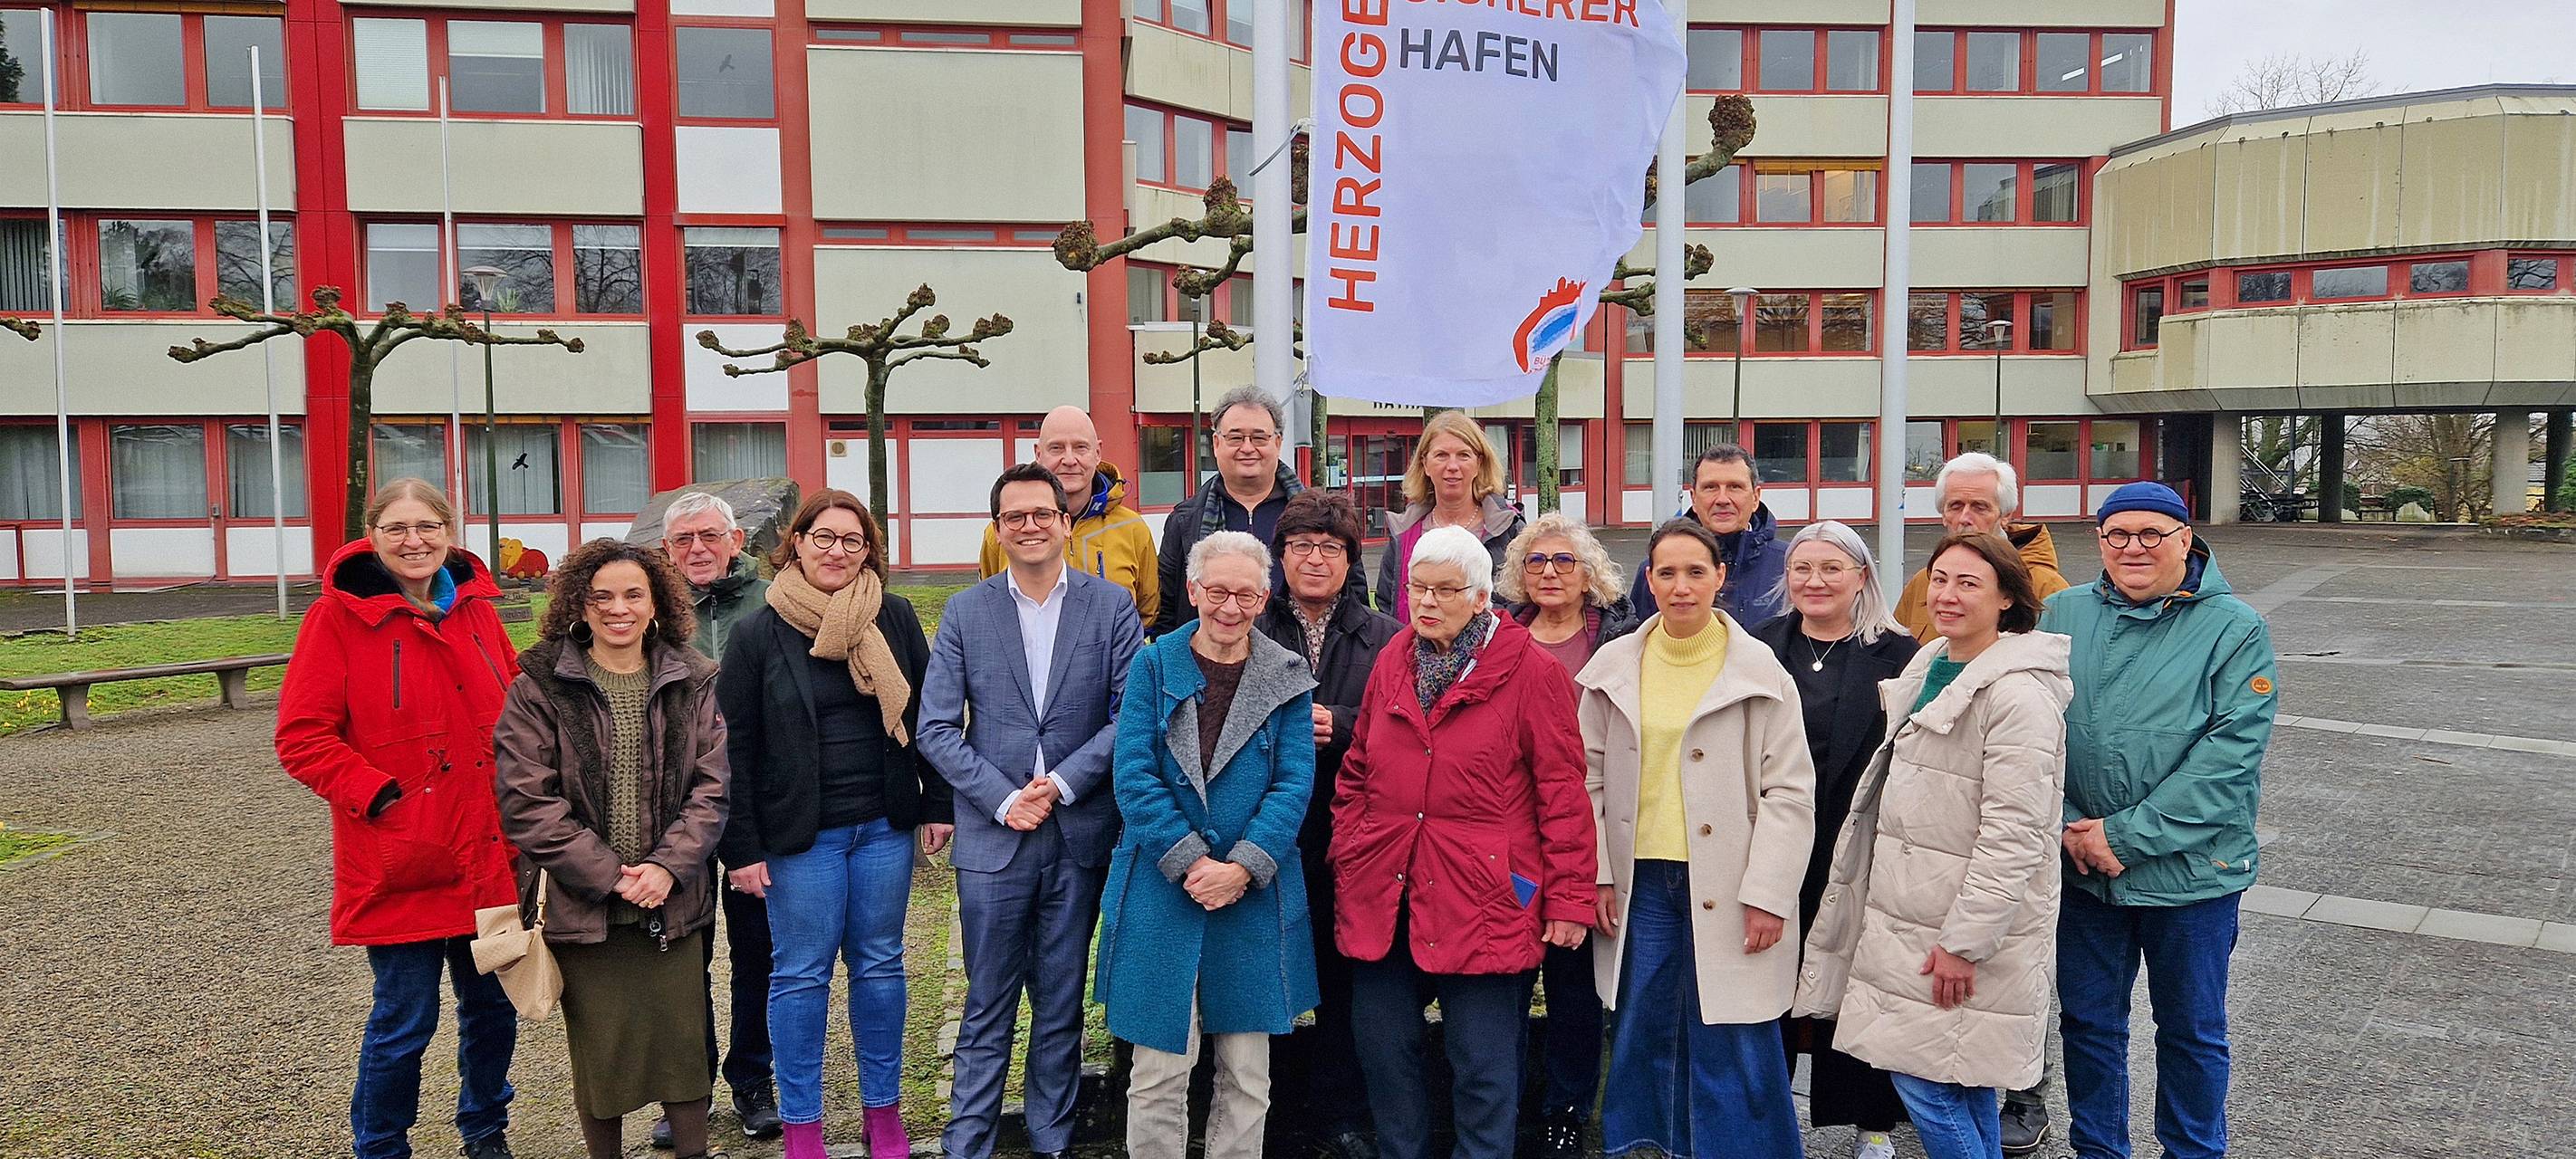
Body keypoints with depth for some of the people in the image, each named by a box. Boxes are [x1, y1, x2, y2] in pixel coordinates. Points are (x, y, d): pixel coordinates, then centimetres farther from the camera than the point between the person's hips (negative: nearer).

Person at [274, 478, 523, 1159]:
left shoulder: (475, 611, 6)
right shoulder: (338, 616, -8)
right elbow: (301, 739, -10)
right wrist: (379, 796, -16)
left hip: (490, 859, 5)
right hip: (401, 865, -5)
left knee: (493, 1006, 16)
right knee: (405, 1022, 4)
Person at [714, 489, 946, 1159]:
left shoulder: (895, 619, 1)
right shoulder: (759, 634, -5)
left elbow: (927, 715, 7)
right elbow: (734, 747, -4)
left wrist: (937, 805, 3)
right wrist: (741, 849, -7)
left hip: (884, 826, 2)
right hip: (799, 834, -2)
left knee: (879, 964, 11)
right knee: (801, 974, 6)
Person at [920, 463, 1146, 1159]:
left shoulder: (1112, 606, 1)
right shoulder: (965, 612, 2)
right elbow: (936, 728, -1)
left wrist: (1062, 782, -12)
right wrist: (1003, 799, -11)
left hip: (1080, 835, 0)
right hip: (993, 837, 0)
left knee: (1062, 1008, 12)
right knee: (987, 1010, 7)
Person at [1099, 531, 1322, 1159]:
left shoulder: (1287, 678, 4)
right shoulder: (1153, 666, 1)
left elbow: (1294, 783, -3)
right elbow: (1133, 776, -6)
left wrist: (1243, 867, -15)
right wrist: (1191, 863, -15)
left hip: (1257, 896, 1)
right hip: (1162, 890, -1)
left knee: (1248, 1073, 10)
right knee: (1159, 1070, 3)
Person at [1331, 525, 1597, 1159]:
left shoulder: (1531, 671, -5)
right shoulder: (1391, 662, 11)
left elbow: (1564, 792, -6)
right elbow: (1356, 776, 17)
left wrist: (1569, 899, -8)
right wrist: (1345, 866, 10)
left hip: (1482, 903, -5)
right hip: (1383, 894, 5)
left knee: (1485, 1070, 3)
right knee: (1383, 1052, 13)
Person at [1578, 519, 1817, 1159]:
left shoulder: (1760, 669, -3)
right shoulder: (1614, 667, 5)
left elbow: (1789, 792, -4)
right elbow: (1589, 780, 8)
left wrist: (1768, 895, -10)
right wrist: (1597, 876, 2)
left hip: (1725, 890, -3)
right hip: (1641, 883, 3)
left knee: (1732, 1046, 1)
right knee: (1645, 1034, 10)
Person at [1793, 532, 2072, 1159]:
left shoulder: (2017, 693, -18)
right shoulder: (1926, 668, 10)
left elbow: (2013, 833, -21)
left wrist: (1964, 941, -20)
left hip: (1971, 927, -8)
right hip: (1909, 914, 8)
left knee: (1926, 1079, -4)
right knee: (1962, 1083, 16)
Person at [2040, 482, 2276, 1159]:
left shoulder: (2235, 629, -7)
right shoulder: (2064, 615, 1)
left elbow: (2230, 754, -15)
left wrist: (2127, 836, -19)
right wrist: (2072, 828, -13)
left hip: (2189, 869, -2)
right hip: (2081, 868, 3)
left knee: (2192, 1029, 14)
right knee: (2087, 1020, 15)